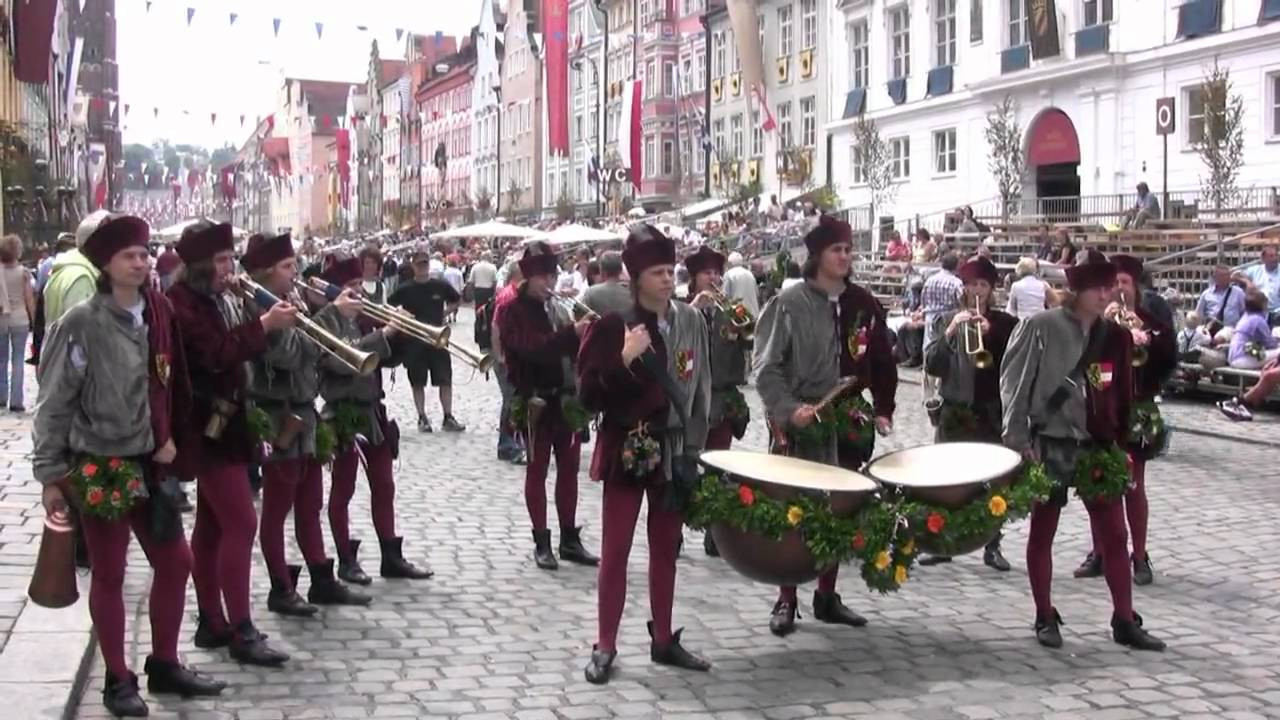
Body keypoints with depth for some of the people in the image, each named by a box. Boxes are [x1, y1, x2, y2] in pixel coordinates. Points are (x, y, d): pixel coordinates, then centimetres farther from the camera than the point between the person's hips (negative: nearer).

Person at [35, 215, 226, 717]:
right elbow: (54, 403, -11)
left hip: (150, 463, 6)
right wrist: (50, 474, -10)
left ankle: (164, 664, 28)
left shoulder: (159, 313, 2)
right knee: (109, 574, 6)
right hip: (99, 466, -6)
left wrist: (169, 437, 4)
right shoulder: (82, 324, -15)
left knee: (175, 561, 11)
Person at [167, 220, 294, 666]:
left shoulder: (214, 300, 14)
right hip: (207, 427, -10)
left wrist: (270, 325, 3)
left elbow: (236, 348, 17)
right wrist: (264, 325, -25)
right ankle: (241, 632, -7)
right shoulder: (182, 303, -16)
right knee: (241, 524, -11)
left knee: (212, 525, 13)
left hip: (222, 423, 10)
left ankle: (212, 622, 19)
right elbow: (217, 353, -26)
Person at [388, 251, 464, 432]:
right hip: (414, 341, -1)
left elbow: (457, 299, 17)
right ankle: (422, 419, 13)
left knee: (445, 380, -1)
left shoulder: (440, 286, 1)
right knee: (418, 382, 4)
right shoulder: (405, 290, -2)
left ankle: (448, 418, 5)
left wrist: (444, 313, 4)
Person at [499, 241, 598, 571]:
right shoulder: (514, 311, -8)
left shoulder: (558, 308, 11)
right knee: (537, 469, 1)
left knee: (569, 467, 9)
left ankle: (570, 539, 17)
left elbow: (572, 348, 14)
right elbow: (533, 348, -24)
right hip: (536, 401, -6)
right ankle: (541, 543, 7)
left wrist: (586, 334, -7)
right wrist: (571, 333, -34)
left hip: (566, 398, 6)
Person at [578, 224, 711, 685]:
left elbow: (701, 386, 8)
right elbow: (589, 395, -16)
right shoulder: (613, 322, -12)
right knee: (615, 552, 2)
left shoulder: (691, 321, 0)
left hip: (674, 450, 4)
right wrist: (623, 359, -29)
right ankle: (605, 647, 11)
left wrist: (696, 445, 6)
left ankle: (663, 641, 26)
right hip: (626, 449, -4)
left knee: (666, 549, 14)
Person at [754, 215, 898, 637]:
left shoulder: (863, 304, 7)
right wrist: (789, 409, -20)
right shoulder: (789, 305, -7)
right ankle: (786, 600, 11)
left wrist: (883, 410, 3)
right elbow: (767, 368, -9)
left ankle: (827, 597, 23)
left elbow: (883, 362, 13)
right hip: (799, 426, -4)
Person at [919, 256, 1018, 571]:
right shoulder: (947, 320, 5)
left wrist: (990, 333, -17)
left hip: (992, 412, 0)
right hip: (955, 411, 1)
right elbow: (931, 365, -5)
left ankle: (992, 546, 10)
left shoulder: (1005, 323, 4)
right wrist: (949, 333, -18)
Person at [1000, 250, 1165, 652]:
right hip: (1050, 445, -3)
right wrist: (1018, 439, -10)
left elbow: (1123, 395, 10)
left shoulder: (1115, 337, 4)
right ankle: (1045, 618, 19)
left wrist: (1121, 443, 6)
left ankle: (1125, 621, 14)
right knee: (1042, 532, 7)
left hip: (1097, 447, 4)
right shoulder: (1040, 328, -9)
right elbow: (1014, 383, -7)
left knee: (1114, 534, 4)